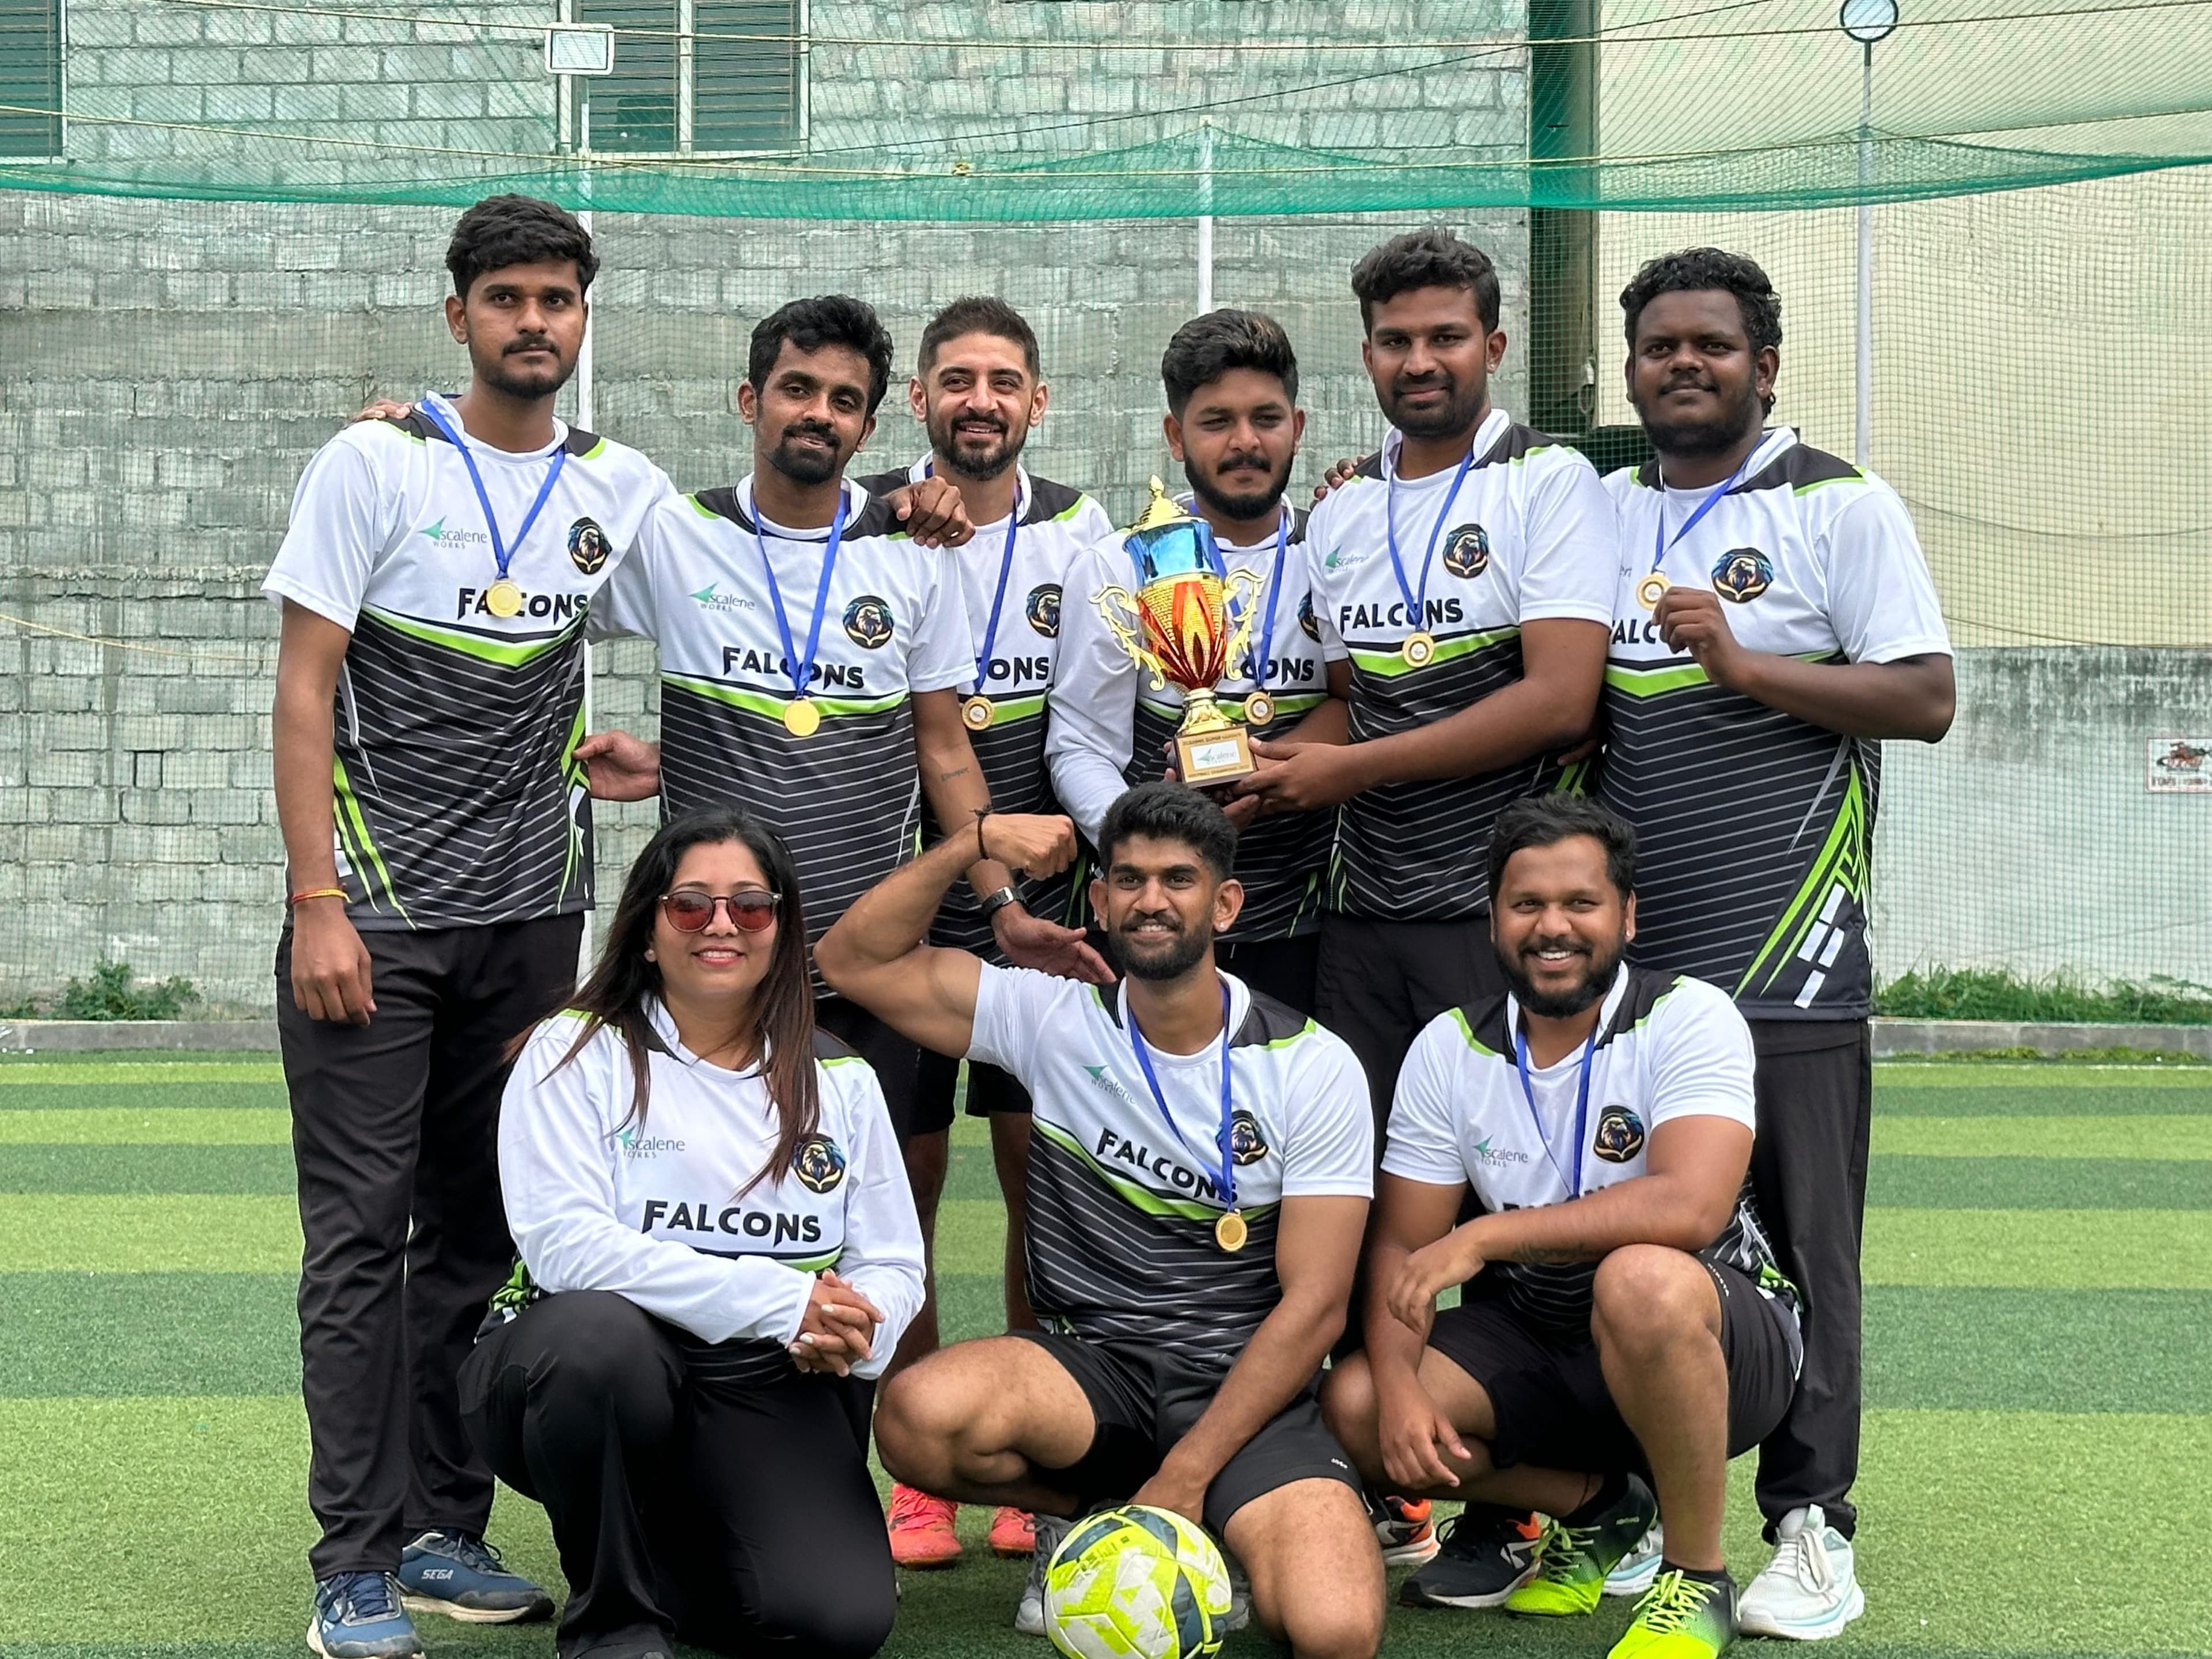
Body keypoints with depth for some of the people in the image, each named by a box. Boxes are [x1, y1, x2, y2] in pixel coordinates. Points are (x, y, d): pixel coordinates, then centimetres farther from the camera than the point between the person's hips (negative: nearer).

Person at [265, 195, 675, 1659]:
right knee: (363, 1234, -3)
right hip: (374, 909, -4)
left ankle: (445, 1531, 17)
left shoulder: (623, 489, 8)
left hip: (531, 916, 4)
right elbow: (307, 689, -6)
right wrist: (316, 904, -13)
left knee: (479, 1233, 9)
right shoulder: (377, 466, -3)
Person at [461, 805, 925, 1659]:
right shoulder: (576, 1054, -2)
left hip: (766, 1391, 3)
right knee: (599, 1331, -39)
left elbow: (893, 1265, 9)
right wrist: (779, 1298, -22)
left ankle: (660, 1551, 14)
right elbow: (565, 1243, -16)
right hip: (595, 1362, -2)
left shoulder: (841, 1081, 10)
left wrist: (852, 1331, -17)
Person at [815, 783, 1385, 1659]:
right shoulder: (1052, 1019, 2)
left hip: (1244, 1387, -1)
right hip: (1088, 1368, 1)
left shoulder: (1314, 1067, -4)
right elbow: (854, 960, 0)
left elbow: (1314, 1303, -7)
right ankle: (1083, 1515, 3)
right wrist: (974, 841, -12)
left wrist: (1183, 1480, -13)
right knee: (918, 1415, -32)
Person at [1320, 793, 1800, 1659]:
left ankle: (1697, 1578, -16)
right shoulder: (1450, 1049, -1)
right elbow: (1399, 1244, -1)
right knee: (1355, 1407, -18)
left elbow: (1689, 1206, -32)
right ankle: (1595, 1506, 8)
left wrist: (1484, 1236, -32)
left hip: (1718, 1342, -5)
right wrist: (1398, 1387, -20)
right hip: (1534, 1343, 5)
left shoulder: (1689, 1019, -16)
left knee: (1639, 1279, -39)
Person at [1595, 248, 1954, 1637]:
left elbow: (1927, 698, -7)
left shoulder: (1839, 507, 1)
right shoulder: (1599, 511, 16)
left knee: (1801, 1243, -2)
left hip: (1783, 951, -5)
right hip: (1618, 951, 5)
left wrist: (1745, 664, -16)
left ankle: (1811, 1526, 6)